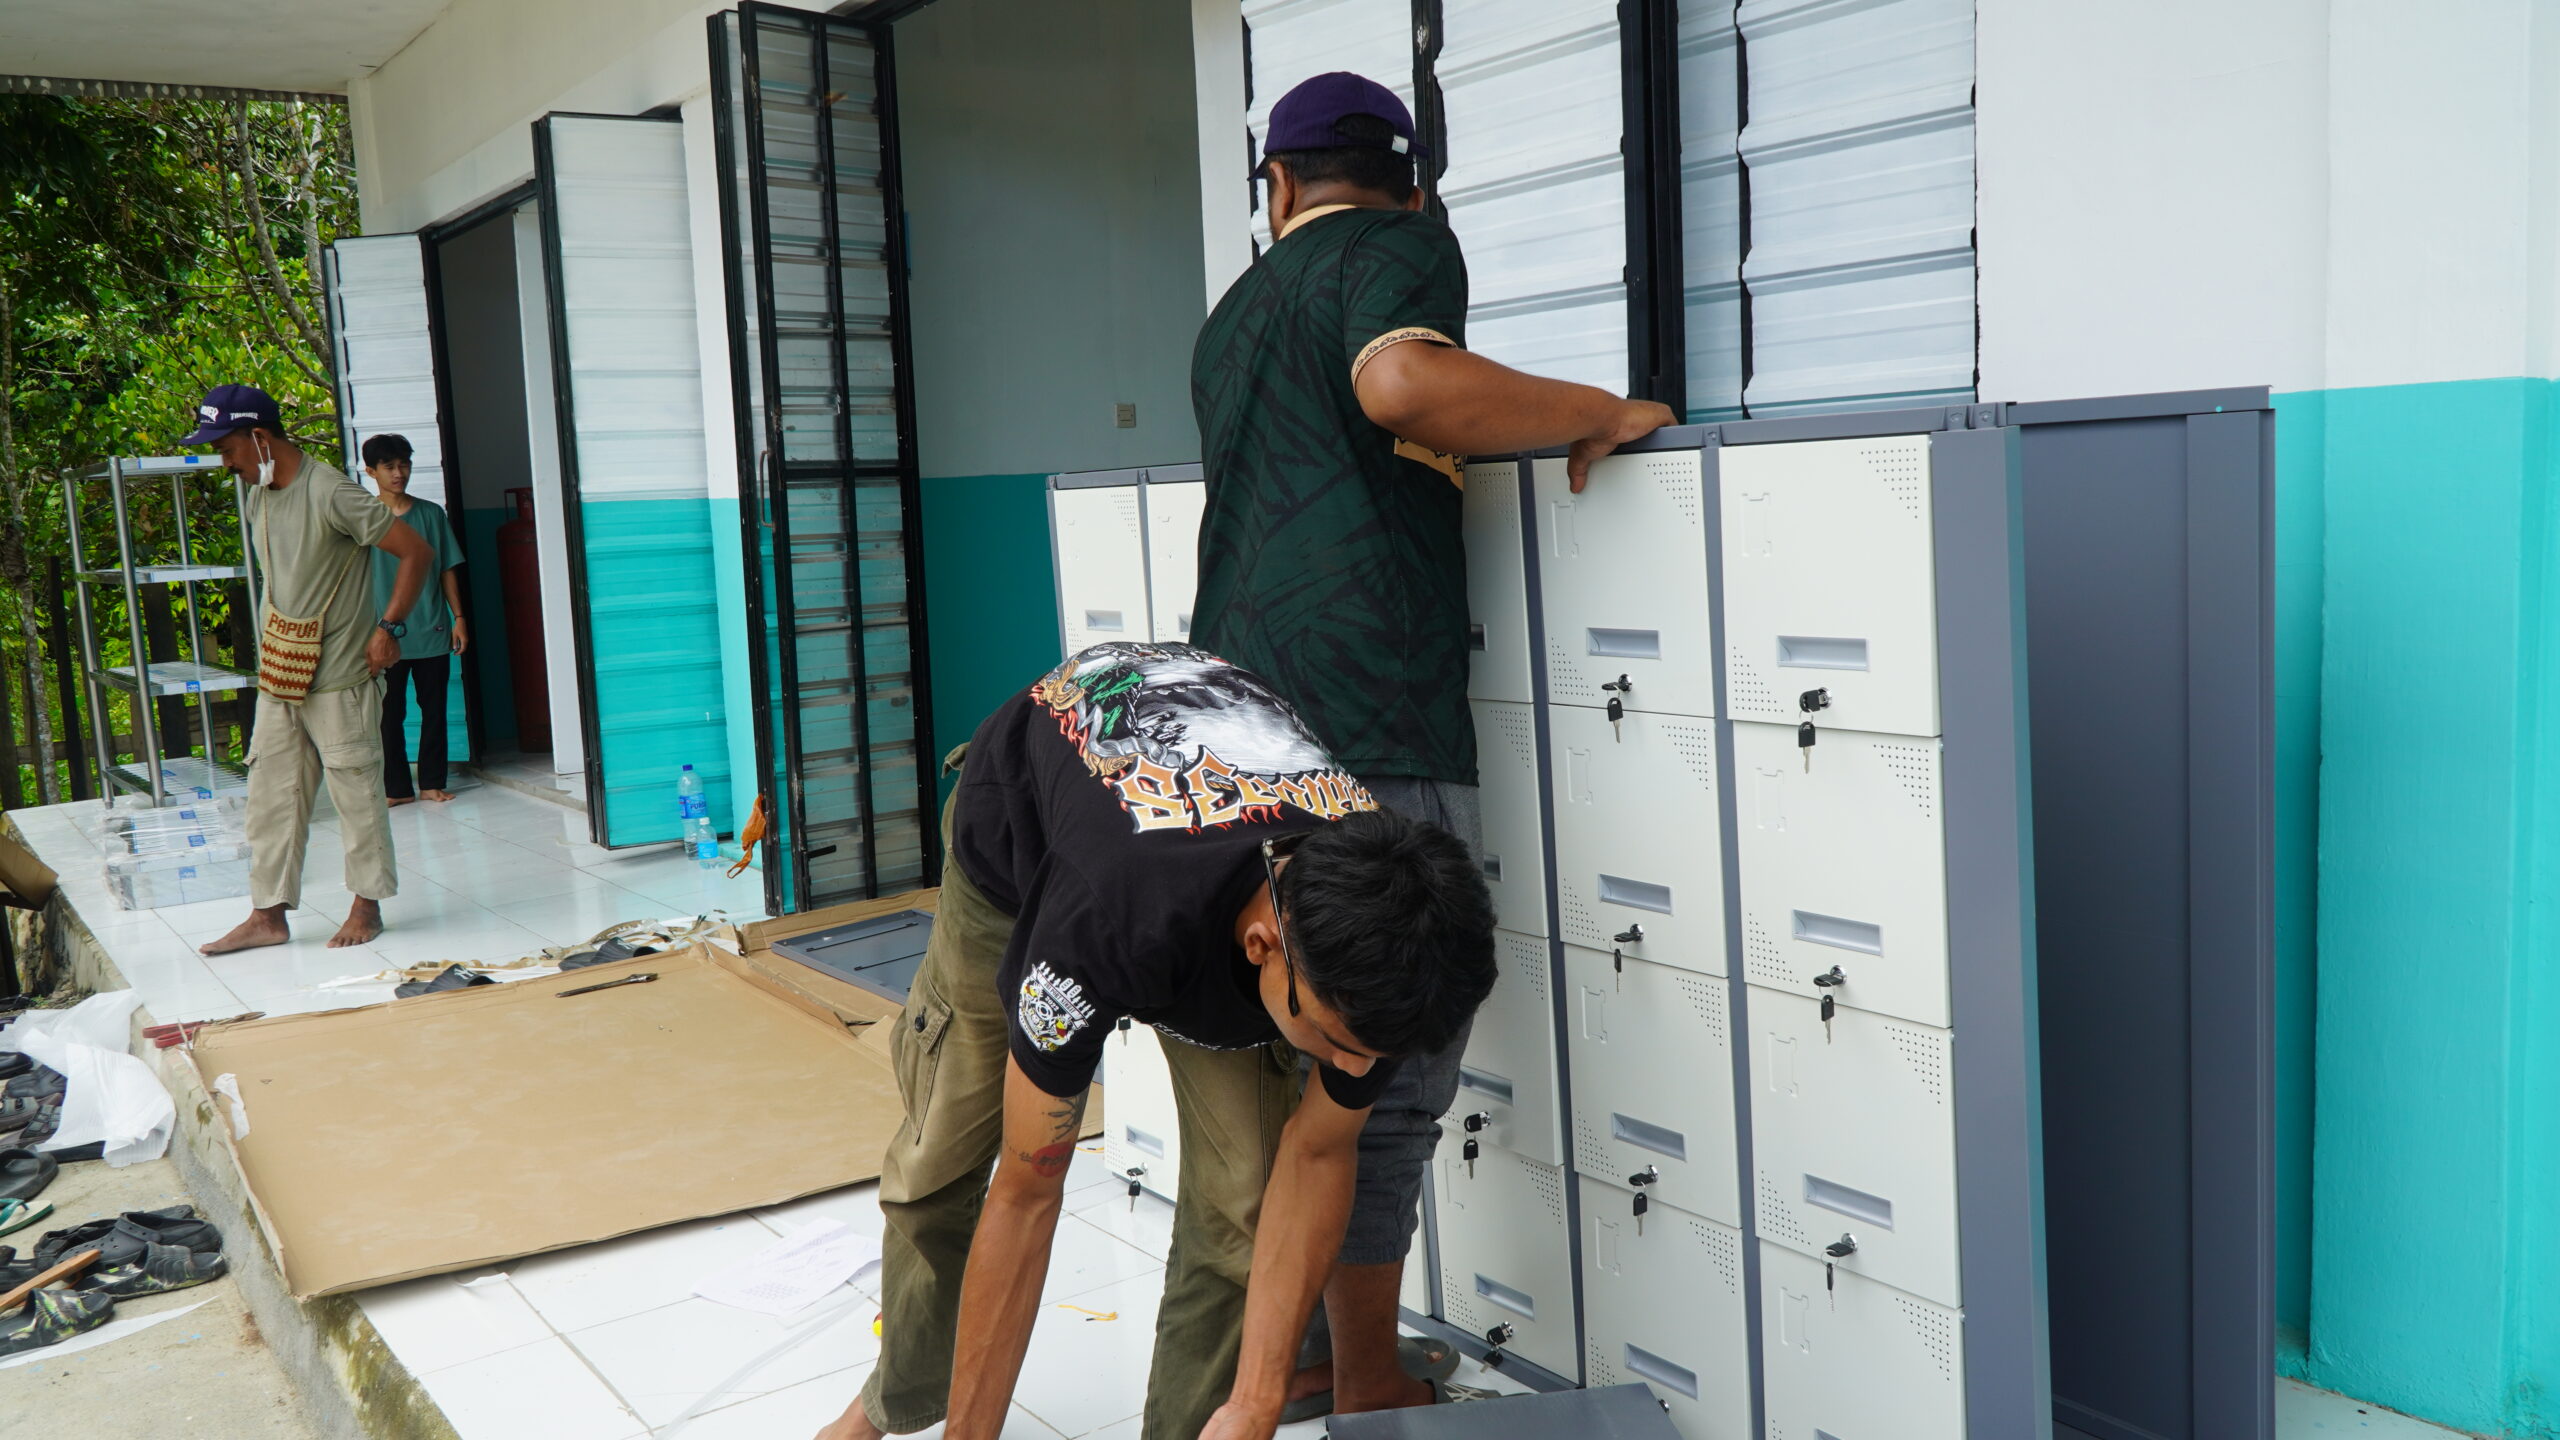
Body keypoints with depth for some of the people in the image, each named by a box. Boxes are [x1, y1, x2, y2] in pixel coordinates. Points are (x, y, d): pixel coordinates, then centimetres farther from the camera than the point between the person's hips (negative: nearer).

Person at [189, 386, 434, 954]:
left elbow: (416, 551, -17)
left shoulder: (330, 492, -16)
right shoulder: (257, 497, 10)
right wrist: (270, 642, 19)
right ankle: (268, 913, 15)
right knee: (271, 791, 8)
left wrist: (388, 627, -19)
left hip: (339, 674, -8)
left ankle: (367, 906, 14)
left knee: (355, 790, 2)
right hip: (277, 674, 8)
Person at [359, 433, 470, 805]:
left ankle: (432, 782, 15)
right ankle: (397, 788, 9)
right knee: (390, 714, 2)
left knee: (433, 709, 6)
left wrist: (458, 617, 4)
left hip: (432, 631, 2)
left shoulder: (431, 513, 6)